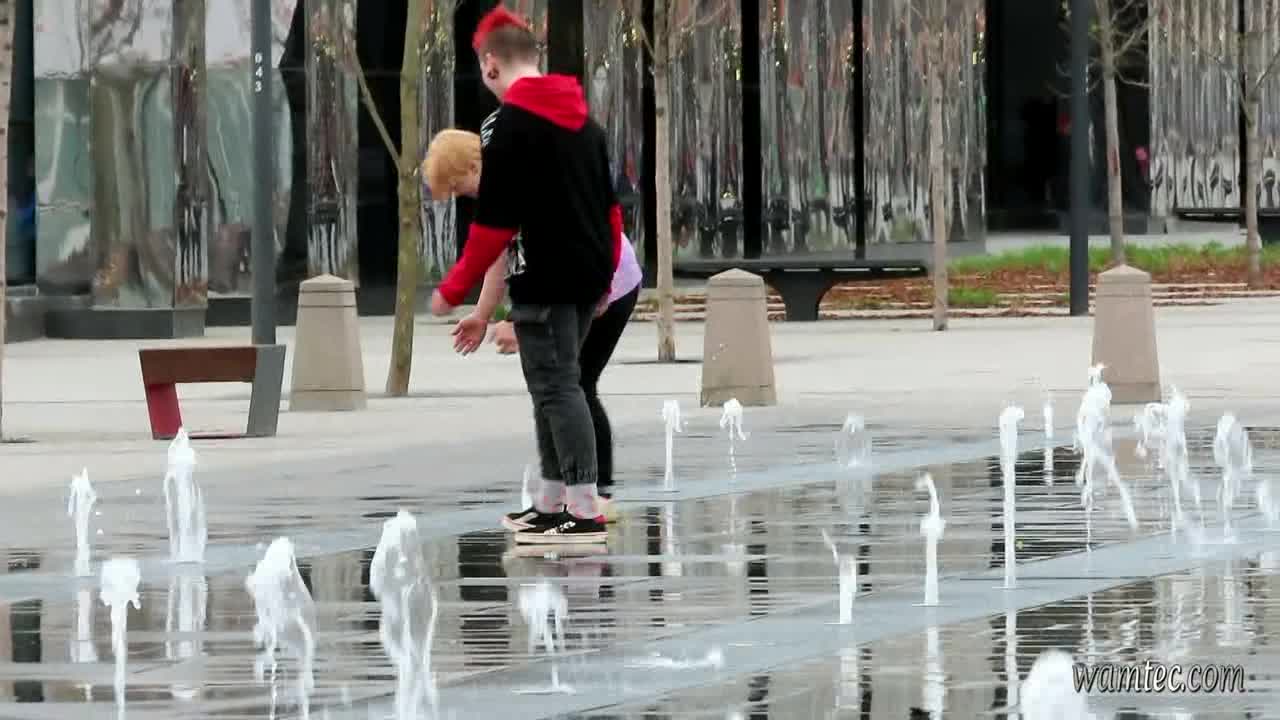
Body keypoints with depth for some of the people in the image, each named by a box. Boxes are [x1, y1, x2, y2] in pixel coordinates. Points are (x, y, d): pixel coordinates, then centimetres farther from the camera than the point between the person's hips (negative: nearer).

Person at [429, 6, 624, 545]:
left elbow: (493, 221, -13)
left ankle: (585, 512, -11)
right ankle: (551, 504, 16)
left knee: (556, 386, -6)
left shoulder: (512, 123, -11)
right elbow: (610, 206, 18)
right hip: (588, 276, 8)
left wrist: (454, 291, -6)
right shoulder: (583, 120, 14)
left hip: (544, 279, -8)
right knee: (554, 384, 15)